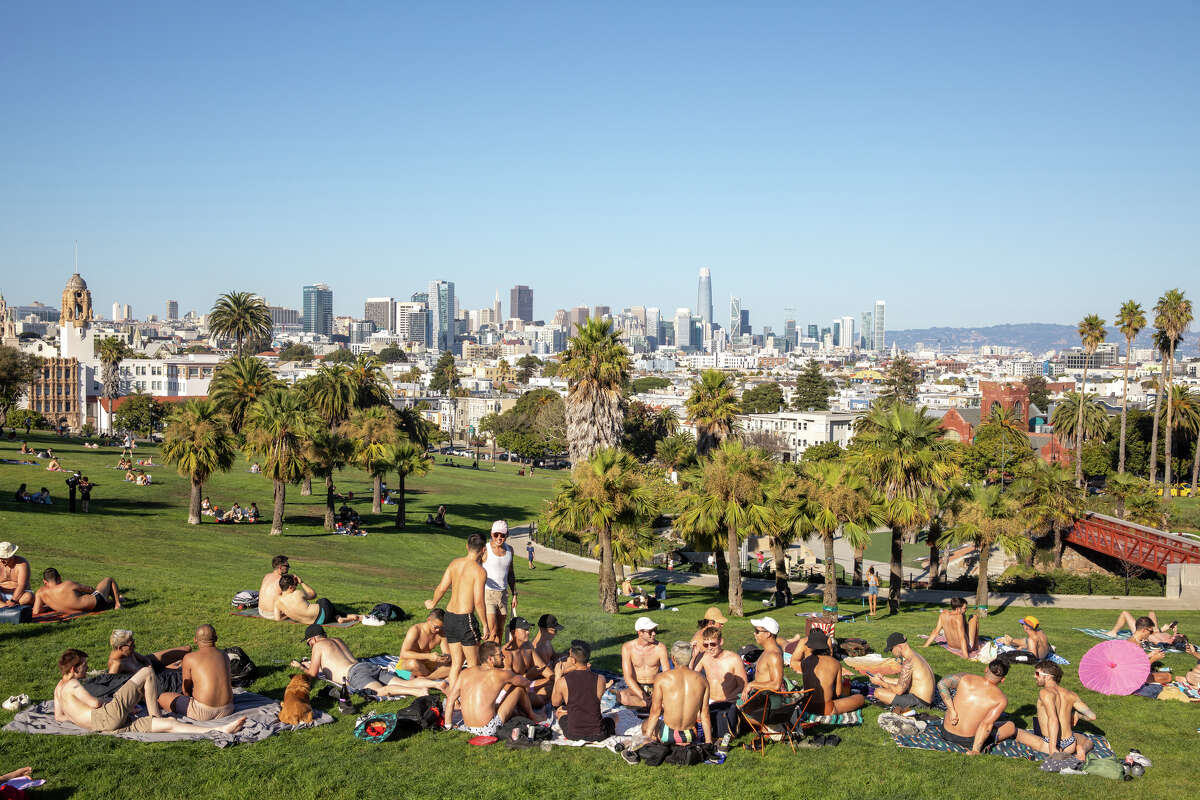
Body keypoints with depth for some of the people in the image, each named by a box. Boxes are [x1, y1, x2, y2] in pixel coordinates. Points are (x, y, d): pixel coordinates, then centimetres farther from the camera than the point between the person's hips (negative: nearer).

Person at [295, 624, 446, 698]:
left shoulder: (318, 646, 13)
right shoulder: (338, 641, 35)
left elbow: (312, 674, 13)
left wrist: (300, 668, 33)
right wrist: (312, 663, 57)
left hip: (355, 673, -8)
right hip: (371, 667, 8)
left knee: (381, 690, -34)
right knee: (406, 683, -11)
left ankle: (419, 692, -58)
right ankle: (438, 684, -32)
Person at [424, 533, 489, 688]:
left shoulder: (455, 563, 4)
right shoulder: (479, 571, -14)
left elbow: (441, 588, 3)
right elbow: (478, 602, -17)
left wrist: (433, 603, 23)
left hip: (450, 616, 6)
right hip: (465, 618, -6)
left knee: (456, 662, 15)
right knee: (473, 664, 7)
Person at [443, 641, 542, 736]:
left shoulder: (466, 672, 4)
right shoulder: (501, 674, -7)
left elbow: (450, 699, 5)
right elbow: (526, 682, 11)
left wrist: (448, 726, 13)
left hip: (468, 728, 6)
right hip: (489, 730, -6)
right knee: (519, 687, 11)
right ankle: (532, 715, 34)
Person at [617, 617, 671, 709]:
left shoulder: (660, 647, -9)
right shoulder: (627, 647, -10)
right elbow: (628, 678, -14)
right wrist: (643, 697, -26)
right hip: (636, 688, 0)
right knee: (621, 697, -36)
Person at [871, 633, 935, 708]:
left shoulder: (908, 662, -21)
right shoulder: (915, 656, 11)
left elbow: (899, 690, -20)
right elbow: (903, 681, 21)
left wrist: (880, 683, -7)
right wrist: (884, 678, 17)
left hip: (919, 703, -10)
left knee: (879, 692, -16)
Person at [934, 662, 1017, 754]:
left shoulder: (966, 678, -9)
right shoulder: (1001, 700, -16)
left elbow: (941, 684, -19)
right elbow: (986, 723, -25)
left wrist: (952, 711, -16)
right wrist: (975, 750, -25)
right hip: (968, 741, -2)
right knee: (1011, 726, 16)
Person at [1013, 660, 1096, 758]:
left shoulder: (1045, 692, -13)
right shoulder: (1070, 694, 5)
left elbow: (1053, 719, -26)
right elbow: (1092, 716, 7)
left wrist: (1052, 749, -30)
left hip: (1048, 744, -6)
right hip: (1070, 745, 6)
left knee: (1016, 732, 12)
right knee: (1088, 740, 39)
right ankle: (1082, 749, 1)